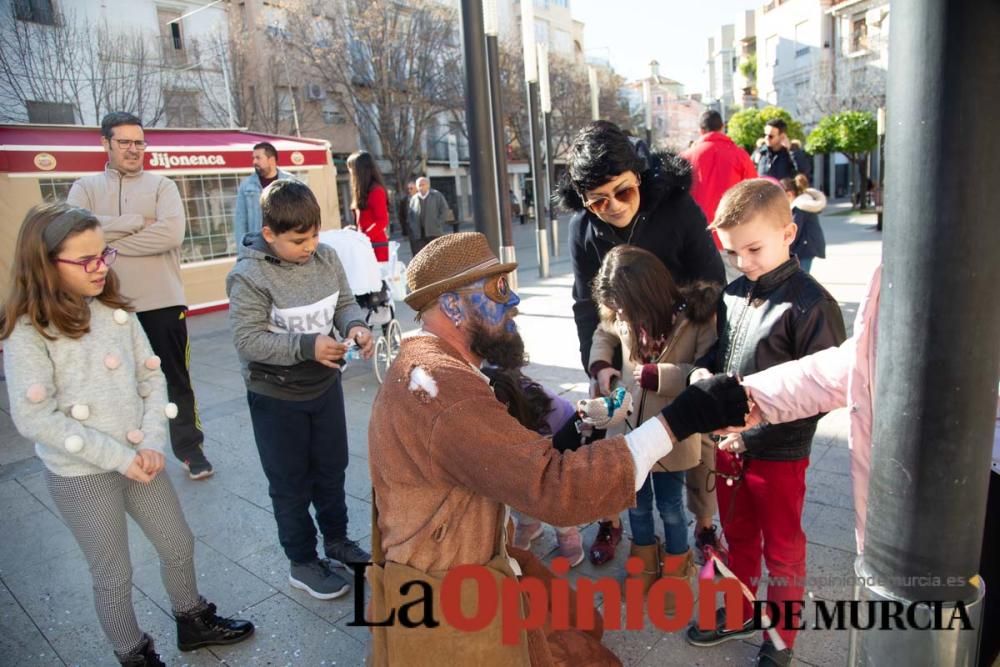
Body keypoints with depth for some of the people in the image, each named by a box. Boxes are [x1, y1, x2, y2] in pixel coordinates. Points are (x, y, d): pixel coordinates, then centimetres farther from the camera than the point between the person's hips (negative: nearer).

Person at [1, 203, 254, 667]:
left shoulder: (116, 312, -1)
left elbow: (152, 377, 1)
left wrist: (152, 443, -11)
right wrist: (118, 457, -19)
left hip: (138, 459, 5)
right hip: (79, 475, -5)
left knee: (179, 545, 18)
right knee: (113, 575, 12)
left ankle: (193, 622, 43)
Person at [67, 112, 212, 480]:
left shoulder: (162, 185, 2)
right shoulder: (85, 188, 7)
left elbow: (172, 233, -16)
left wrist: (111, 241, -11)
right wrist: (138, 222, -14)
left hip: (163, 301, -1)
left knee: (176, 378, 8)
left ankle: (189, 447, 22)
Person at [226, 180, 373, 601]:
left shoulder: (325, 257, -6)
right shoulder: (249, 276, -21)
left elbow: (345, 302, 5)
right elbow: (247, 340, -24)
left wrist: (354, 325, -17)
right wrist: (307, 346, -33)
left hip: (325, 385, 5)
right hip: (276, 397, -5)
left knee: (332, 469, 20)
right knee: (291, 483, 11)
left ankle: (337, 540, 42)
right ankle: (302, 562, 31)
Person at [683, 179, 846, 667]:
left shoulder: (811, 303, -18)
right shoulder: (733, 293, 2)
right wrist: (703, 372, -7)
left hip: (779, 453, -6)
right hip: (728, 443, 6)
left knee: (782, 549, 16)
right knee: (738, 537, 24)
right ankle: (738, 613, 46)